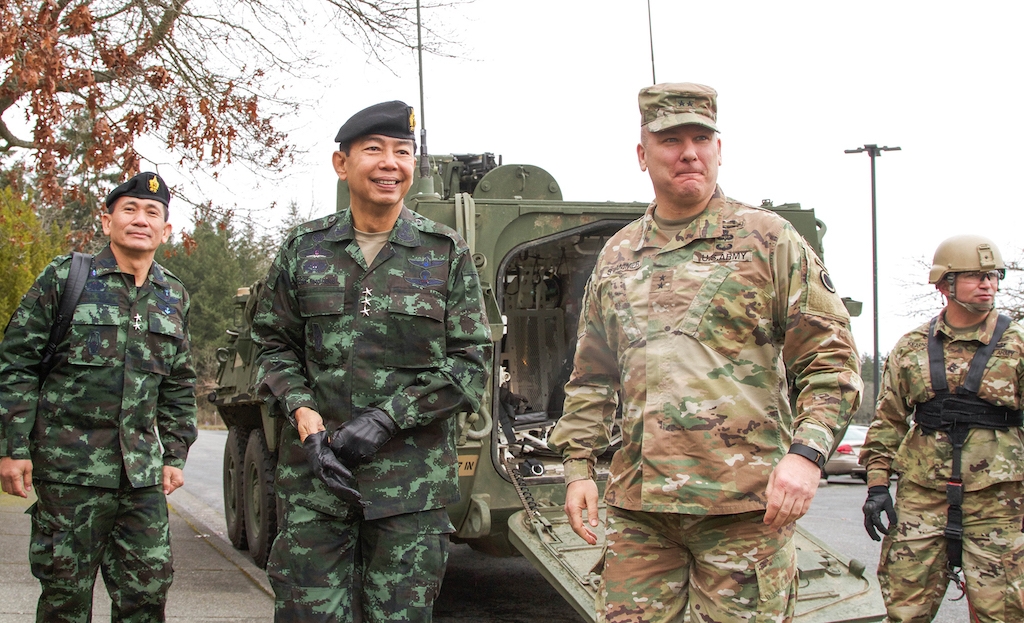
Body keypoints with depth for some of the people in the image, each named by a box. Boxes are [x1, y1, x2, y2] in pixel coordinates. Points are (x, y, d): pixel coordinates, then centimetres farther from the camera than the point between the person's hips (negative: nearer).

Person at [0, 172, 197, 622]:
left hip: (142, 471, 4)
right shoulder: (65, 277, 0)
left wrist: (175, 456, 13)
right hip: (70, 466, -4)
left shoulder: (175, 298, 13)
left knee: (149, 584, 3)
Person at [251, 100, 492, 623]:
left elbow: (471, 364, 1)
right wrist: (303, 412, -6)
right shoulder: (304, 249, 9)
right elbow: (275, 347, 13)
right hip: (314, 469, 1)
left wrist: (388, 418, -10)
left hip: (412, 480, -1)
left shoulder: (447, 253, 4)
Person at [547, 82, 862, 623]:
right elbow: (591, 379, 20)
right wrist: (578, 466, 10)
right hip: (636, 506, 4)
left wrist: (805, 453, -16)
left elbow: (830, 359, -2)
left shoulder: (768, 239, 2)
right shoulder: (616, 257, 15)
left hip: (745, 504, -3)